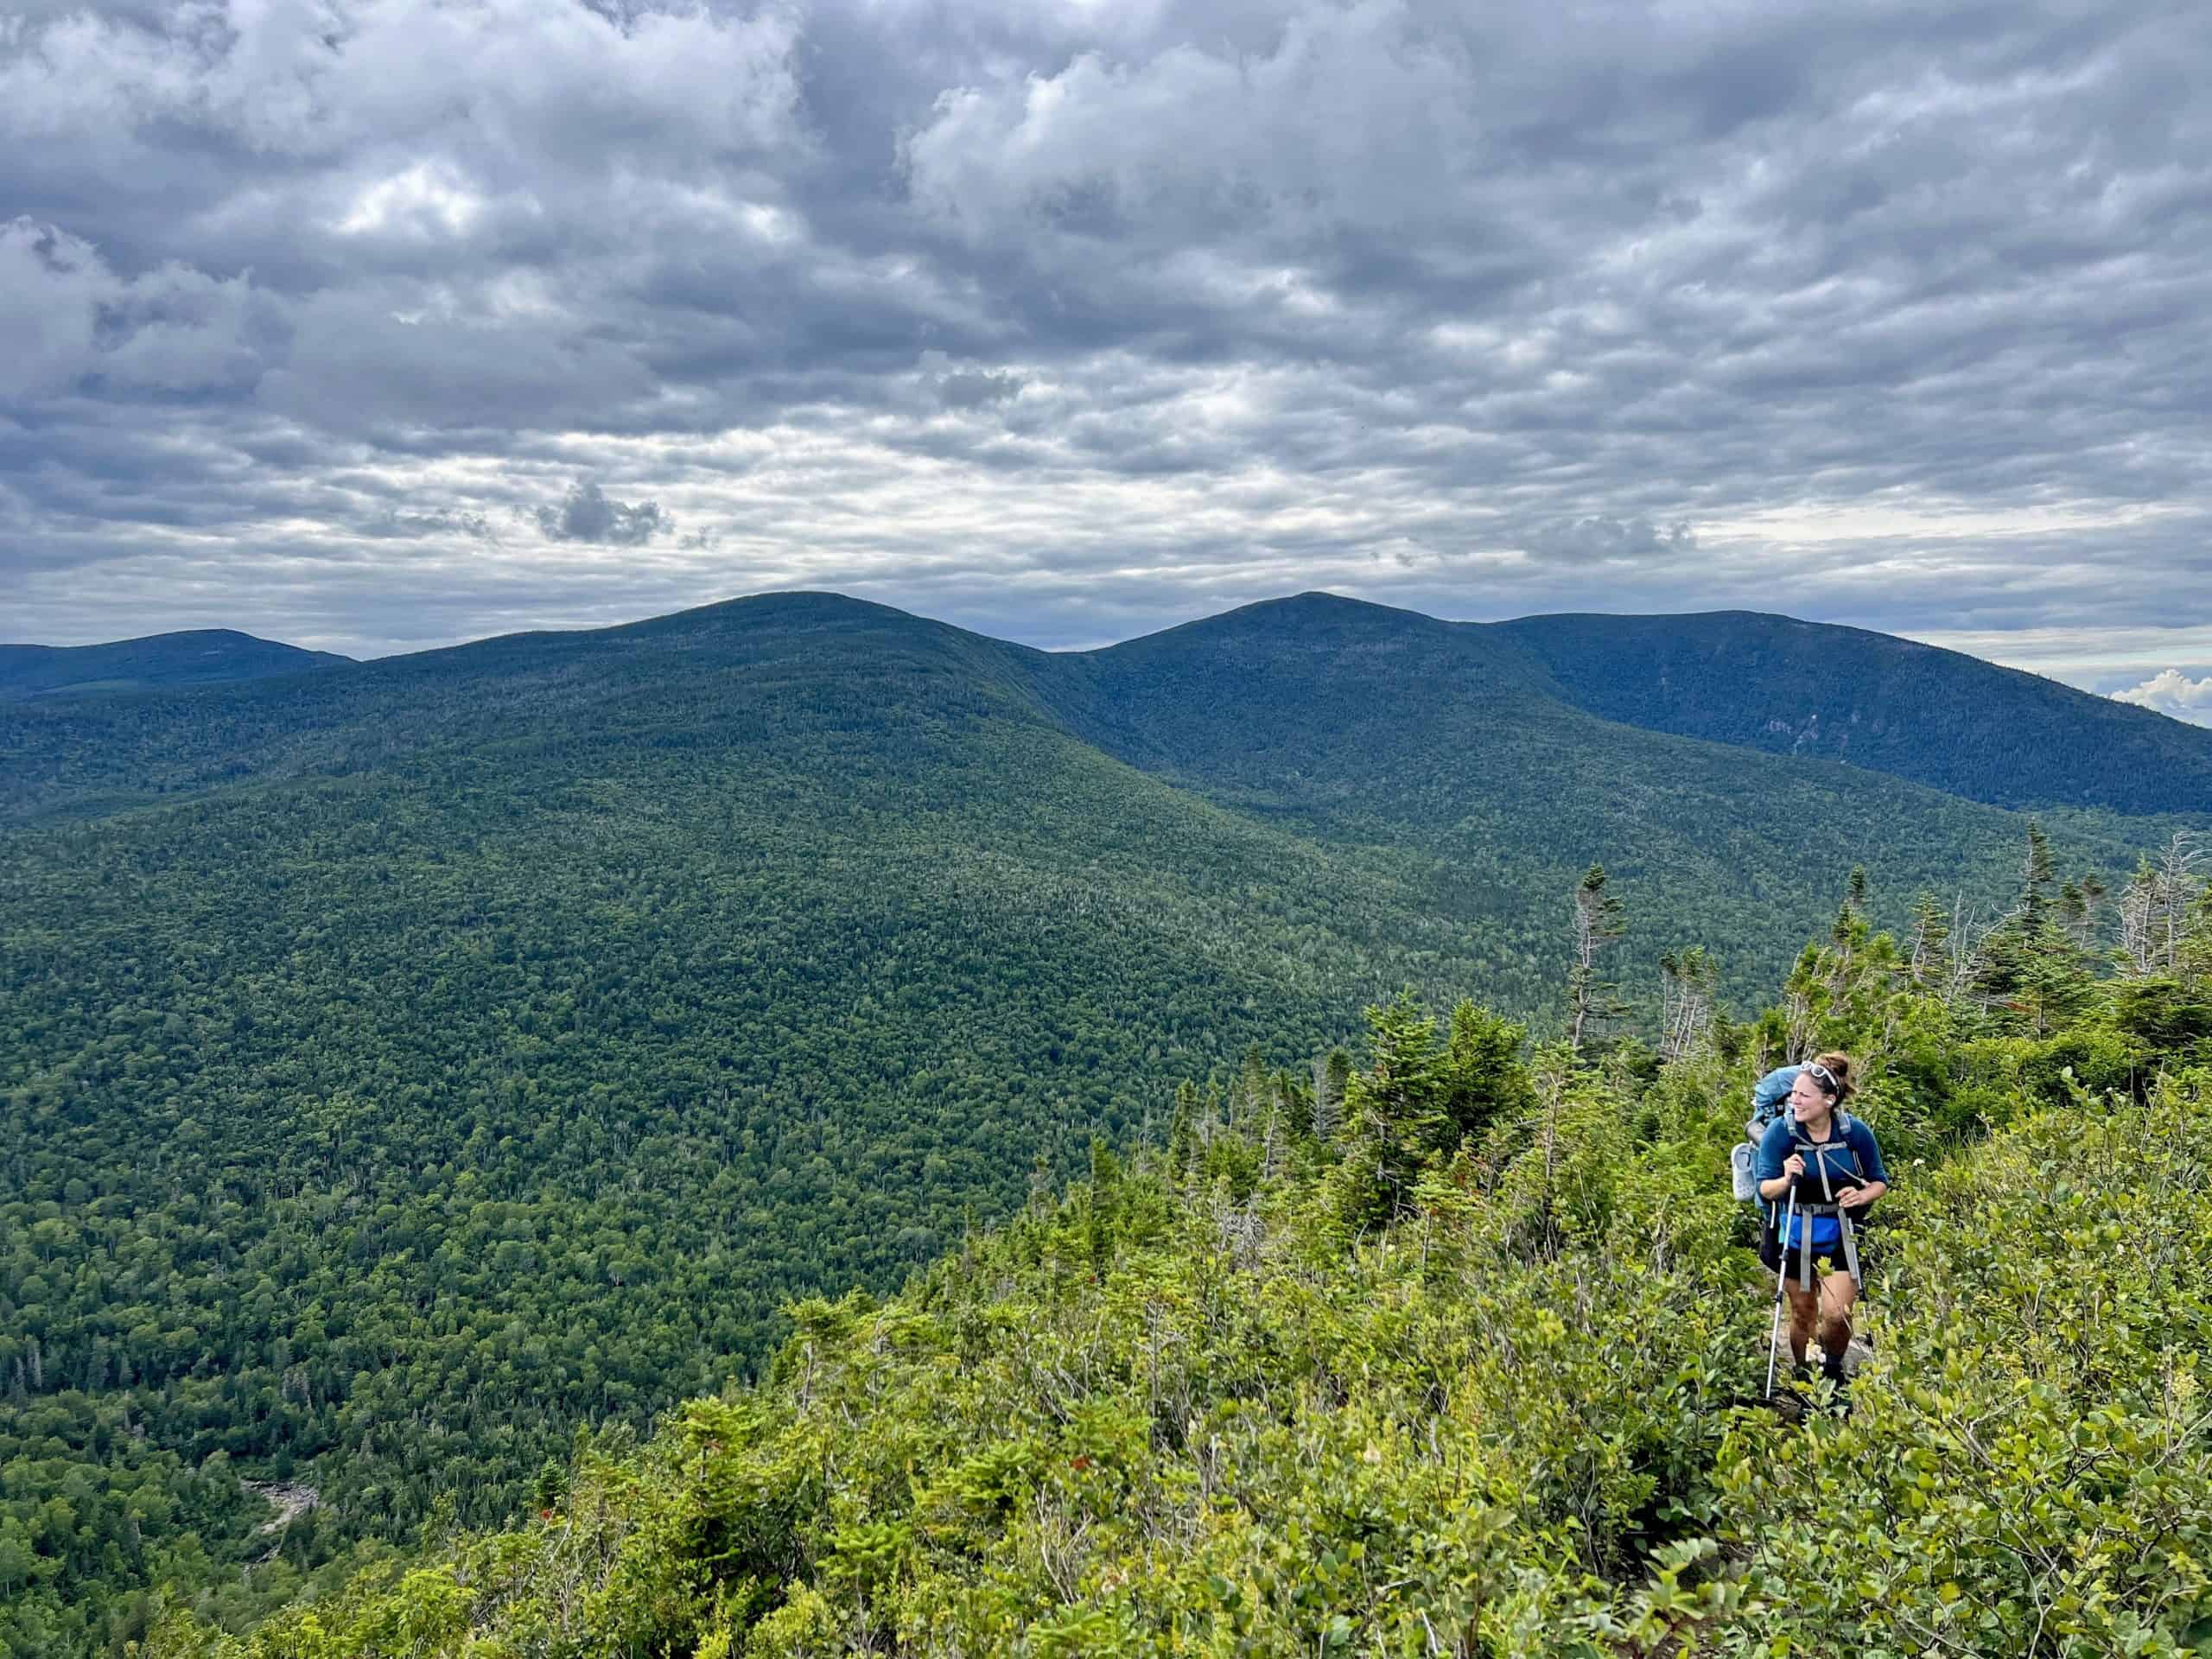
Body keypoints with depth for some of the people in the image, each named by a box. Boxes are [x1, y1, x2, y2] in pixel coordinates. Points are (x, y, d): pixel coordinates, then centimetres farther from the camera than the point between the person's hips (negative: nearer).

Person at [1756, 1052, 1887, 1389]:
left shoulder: (1856, 1132, -12)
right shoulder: (1780, 1130, -16)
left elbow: (1880, 1181, 2)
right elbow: (1764, 1188, -11)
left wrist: (1862, 1196, -19)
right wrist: (1786, 1180, -33)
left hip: (1840, 1235, 0)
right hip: (1796, 1235, 0)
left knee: (1837, 1314, -8)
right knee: (1802, 1314, 11)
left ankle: (1833, 1370, 23)